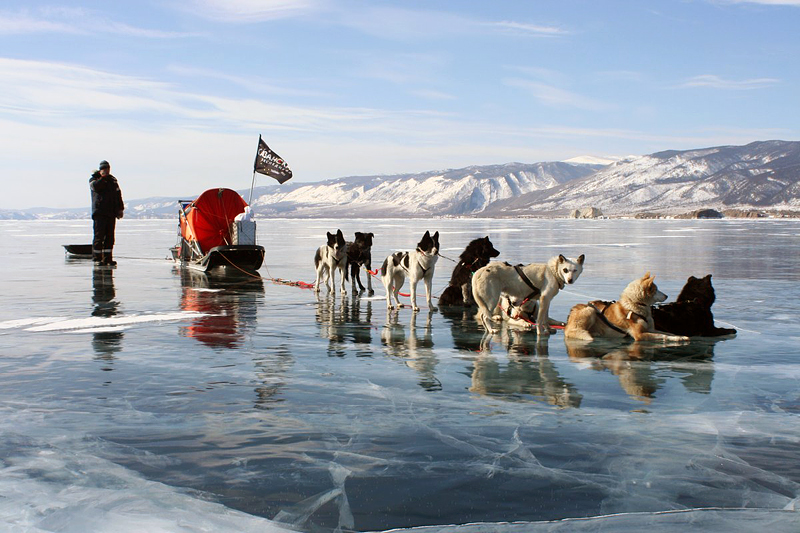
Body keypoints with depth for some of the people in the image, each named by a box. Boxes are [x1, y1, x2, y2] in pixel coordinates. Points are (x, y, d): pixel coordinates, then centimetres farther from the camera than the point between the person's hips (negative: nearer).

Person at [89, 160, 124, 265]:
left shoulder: (113, 180, 17)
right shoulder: (94, 179, 5)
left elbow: (118, 195, 19)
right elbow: (95, 186, -19)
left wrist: (120, 209, 13)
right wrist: (103, 178, -22)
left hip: (111, 213, 5)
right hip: (99, 212, -5)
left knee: (110, 237, 4)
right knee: (99, 235, -7)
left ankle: (107, 258, 9)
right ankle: (97, 258, -1)